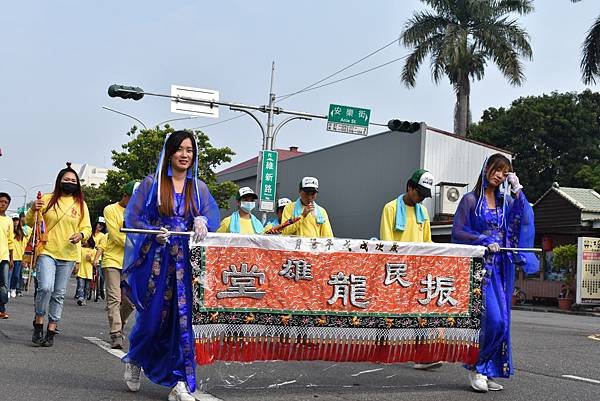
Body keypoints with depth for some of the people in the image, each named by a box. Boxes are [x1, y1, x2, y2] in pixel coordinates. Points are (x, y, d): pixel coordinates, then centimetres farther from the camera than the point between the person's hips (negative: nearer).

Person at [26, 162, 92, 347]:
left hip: (68, 255, 2)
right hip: (47, 252, -2)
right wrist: (33, 210, -13)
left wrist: (81, 235, -12)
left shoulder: (80, 204, 9)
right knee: (45, 287, -20)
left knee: (59, 294, 6)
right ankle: (38, 323, -1)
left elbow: (87, 228, 11)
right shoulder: (48, 199, 4)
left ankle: (51, 330, 13)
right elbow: (30, 222, 8)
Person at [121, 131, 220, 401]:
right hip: (155, 259, -2)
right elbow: (133, 217, 1)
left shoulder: (199, 188, 12)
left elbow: (213, 216, 6)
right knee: (152, 315, 3)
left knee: (183, 316, -5)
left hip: (185, 261, 2)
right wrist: (155, 233, -15)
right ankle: (134, 361, 34)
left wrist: (202, 221, -16)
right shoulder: (152, 183, 3)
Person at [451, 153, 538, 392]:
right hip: (481, 265, -5)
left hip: (502, 267, 5)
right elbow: (457, 232, -4)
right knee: (493, 319, -16)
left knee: (501, 321, 3)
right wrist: (484, 241, -16)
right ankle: (476, 368, 0)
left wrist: (517, 191, -3)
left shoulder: (507, 201, 15)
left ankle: (488, 372, 13)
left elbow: (525, 221, -1)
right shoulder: (471, 199, 1)